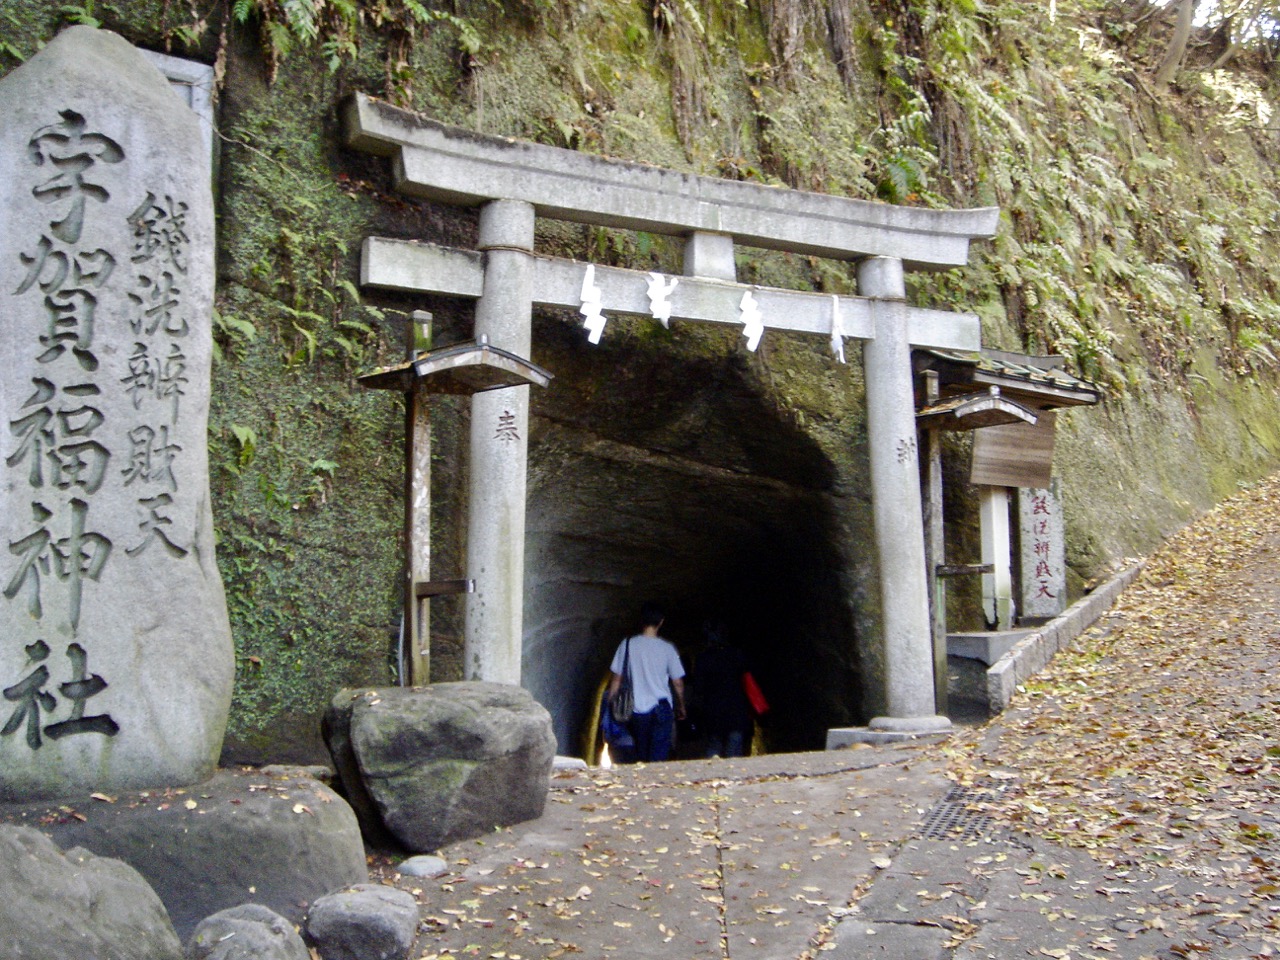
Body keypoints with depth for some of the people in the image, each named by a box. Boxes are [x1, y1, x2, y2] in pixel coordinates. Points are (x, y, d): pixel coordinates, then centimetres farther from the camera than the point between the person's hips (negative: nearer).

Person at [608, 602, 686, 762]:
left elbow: (616, 679, 0)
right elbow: (678, 683, 1)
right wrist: (681, 707, 16)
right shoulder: (667, 648, -4)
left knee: (641, 756, 16)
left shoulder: (628, 644, -2)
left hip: (637, 709, 2)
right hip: (661, 709, -2)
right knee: (658, 756, -1)